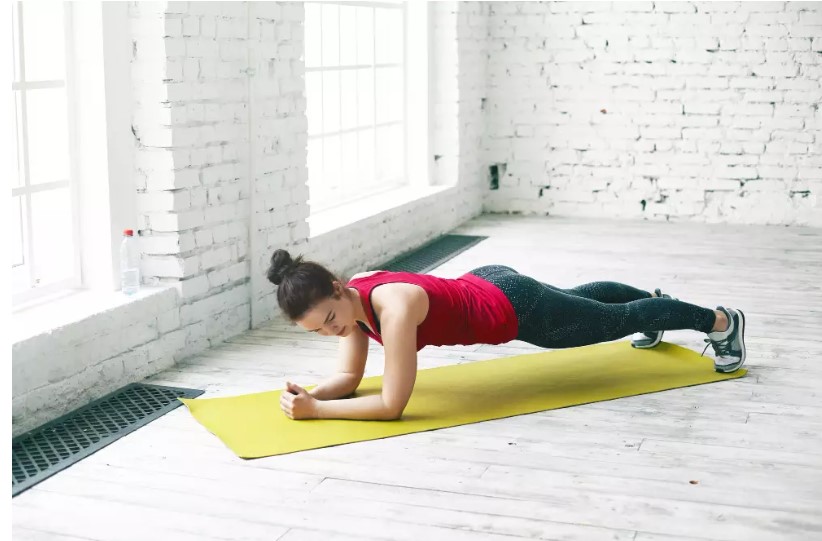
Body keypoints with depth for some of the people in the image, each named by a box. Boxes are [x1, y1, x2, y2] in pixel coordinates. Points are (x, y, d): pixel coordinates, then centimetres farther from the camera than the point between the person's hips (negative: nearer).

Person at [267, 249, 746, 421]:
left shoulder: (394, 306, -39)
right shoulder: (351, 299, -16)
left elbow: (392, 405, -37)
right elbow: (350, 377, -5)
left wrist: (315, 411, -36)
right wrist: (310, 394, -24)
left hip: (515, 308, -7)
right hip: (483, 285, 7)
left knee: (620, 320, 16)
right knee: (581, 297, 35)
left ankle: (721, 321, 41)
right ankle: (655, 299, 66)